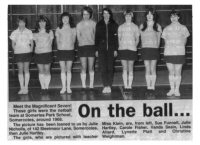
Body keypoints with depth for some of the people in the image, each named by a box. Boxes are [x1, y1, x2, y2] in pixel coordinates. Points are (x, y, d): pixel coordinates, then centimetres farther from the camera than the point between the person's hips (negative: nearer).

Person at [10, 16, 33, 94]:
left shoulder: (29, 32, 3)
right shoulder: (14, 32, 5)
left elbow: (32, 43, 7)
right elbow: (13, 44, 9)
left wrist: (30, 50, -2)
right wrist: (15, 50, -2)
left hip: (27, 52, -1)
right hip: (18, 53, 1)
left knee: (26, 70, 1)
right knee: (20, 70, 1)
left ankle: (26, 87, 6)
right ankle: (22, 88, 5)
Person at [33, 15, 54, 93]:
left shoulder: (50, 32, 4)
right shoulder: (35, 33, 9)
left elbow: (50, 43, 5)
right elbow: (36, 43, 9)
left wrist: (46, 48, -3)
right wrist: (38, 47, -4)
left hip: (47, 52, -2)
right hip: (38, 53, 2)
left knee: (47, 71, -2)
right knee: (41, 71, 3)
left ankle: (46, 87, 4)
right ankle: (42, 87, 8)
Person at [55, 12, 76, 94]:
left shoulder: (72, 29, 6)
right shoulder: (59, 29, 6)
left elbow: (73, 39, 8)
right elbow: (57, 40, 8)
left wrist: (71, 45, -6)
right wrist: (59, 46, -6)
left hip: (70, 50, 0)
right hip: (61, 50, 0)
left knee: (68, 70, 2)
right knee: (63, 69, 2)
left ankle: (68, 87, 6)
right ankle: (63, 87, 6)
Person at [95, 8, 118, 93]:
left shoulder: (114, 25, 7)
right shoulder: (99, 25, 10)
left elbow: (116, 37, 5)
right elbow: (96, 37, 10)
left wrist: (115, 49, -2)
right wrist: (96, 49, 3)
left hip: (111, 48, -1)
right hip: (101, 48, 1)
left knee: (110, 68, -2)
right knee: (103, 68, -4)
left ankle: (109, 86, 2)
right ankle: (105, 86, 1)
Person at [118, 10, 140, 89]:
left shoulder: (135, 27, 7)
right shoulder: (121, 27, 10)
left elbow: (137, 39, 12)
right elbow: (119, 38, 13)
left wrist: (134, 47, 4)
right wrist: (120, 46, 3)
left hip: (132, 49, -1)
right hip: (122, 49, 1)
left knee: (130, 69, 0)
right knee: (124, 69, 0)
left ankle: (130, 85, 3)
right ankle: (125, 85, 2)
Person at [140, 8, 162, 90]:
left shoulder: (157, 27, 4)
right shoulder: (142, 26, 8)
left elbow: (158, 39, 8)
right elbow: (142, 38, 10)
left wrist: (156, 47, 4)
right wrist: (144, 48, 4)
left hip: (154, 49, -1)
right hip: (145, 49, 1)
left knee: (153, 69, -1)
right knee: (147, 69, 0)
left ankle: (152, 87, 3)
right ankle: (148, 87, 3)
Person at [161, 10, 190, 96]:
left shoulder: (183, 28, 6)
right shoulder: (166, 29, 10)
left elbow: (184, 41, 12)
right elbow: (165, 40, 13)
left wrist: (180, 48, 9)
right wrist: (167, 49, 6)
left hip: (179, 53, -1)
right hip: (168, 53, 2)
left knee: (178, 72, -1)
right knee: (171, 72, 3)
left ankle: (177, 90, 5)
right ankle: (172, 89, 10)